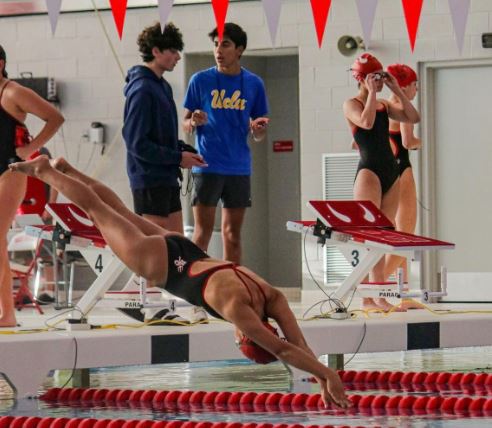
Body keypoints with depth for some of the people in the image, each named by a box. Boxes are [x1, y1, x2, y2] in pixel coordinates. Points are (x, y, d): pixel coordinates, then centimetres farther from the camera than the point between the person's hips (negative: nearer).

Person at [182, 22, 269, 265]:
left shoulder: (253, 84, 8)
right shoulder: (200, 81, 1)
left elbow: (258, 135, 13)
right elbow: (185, 124, 5)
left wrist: (259, 130, -10)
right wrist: (193, 122, -18)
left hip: (239, 169, 3)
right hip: (207, 166, -3)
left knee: (233, 234, 7)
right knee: (203, 232, -6)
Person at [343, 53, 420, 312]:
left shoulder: (384, 106, 17)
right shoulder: (351, 105, -1)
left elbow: (413, 118, 10)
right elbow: (366, 122, -21)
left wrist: (397, 90, 6)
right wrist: (372, 93, -12)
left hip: (391, 172, 7)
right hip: (369, 171, -7)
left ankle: (370, 298, 3)